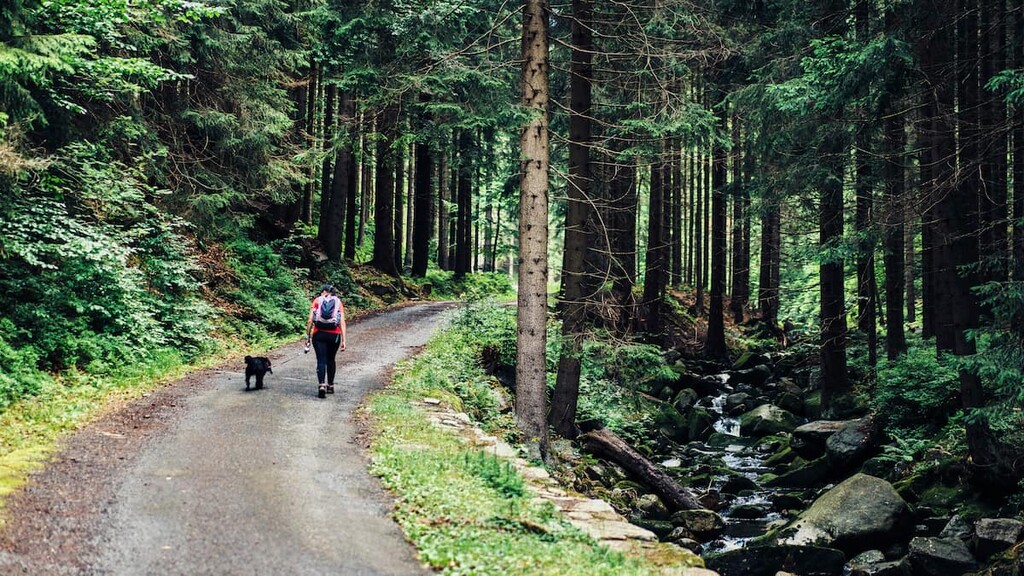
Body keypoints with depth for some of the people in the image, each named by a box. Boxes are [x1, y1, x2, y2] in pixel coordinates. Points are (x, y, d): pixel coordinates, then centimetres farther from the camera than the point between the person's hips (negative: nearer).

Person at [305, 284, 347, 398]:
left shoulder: (317, 300, 7)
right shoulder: (338, 302, 10)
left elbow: (310, 320, 0)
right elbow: (342, 322, 2)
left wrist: (308, 336, 6)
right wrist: (343, 340, 2)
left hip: (319, 334, -1)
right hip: (334, 335, 2)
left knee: (321, 360, -2)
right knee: (331, 360, 18)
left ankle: (321, 385, -21)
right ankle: (330, 386, 27)